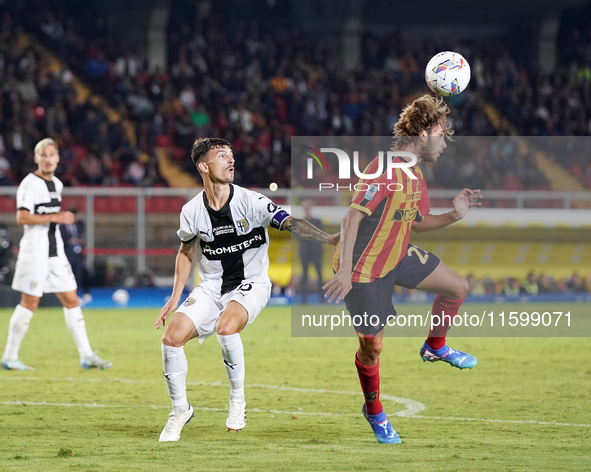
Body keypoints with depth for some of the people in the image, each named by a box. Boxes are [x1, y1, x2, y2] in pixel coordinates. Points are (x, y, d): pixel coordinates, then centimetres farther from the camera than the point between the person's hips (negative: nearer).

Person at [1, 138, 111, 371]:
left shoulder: (57, 184, 15)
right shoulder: (30, 183, -10)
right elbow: (22, 217, -20)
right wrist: (55, 217, -22)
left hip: (55, 253, 8)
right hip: (34, 253, -8)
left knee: (71, 300, 4)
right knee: (29, 302, -4)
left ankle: (86, 356, 4)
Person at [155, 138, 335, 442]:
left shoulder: (249, 202, -15)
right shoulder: (192, 211, -5)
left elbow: (289, 223, -25)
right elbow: (186, 252, 12)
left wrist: (328, 239, -40)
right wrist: (175, 298, 9)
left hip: (251, 283, -4)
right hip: (211, 288, 4)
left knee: (226, 328, -33)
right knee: (171, 338, -12)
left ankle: (237, 399, -11)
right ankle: (180, 410, 11)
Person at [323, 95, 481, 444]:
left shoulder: (415, 174, 4)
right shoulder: (385, 168, -26)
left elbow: (416, 222, 17)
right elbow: (354, 216, -31)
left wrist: (454, 215, 1)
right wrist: (344, 269, -37)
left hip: (399, 256, 9)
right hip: (365, 269, -9)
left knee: (458, 287, 9)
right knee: (372, 347, -1)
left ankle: (435, 347, 34)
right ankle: (374, 412, 24)